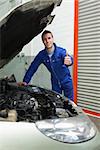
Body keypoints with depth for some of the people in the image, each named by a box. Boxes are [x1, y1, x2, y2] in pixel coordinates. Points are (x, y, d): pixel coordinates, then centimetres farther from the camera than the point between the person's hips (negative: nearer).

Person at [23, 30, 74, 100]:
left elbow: (69, 58, -42)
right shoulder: (41, 55, -10)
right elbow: (33, 67, -4)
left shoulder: (61, 51, -22)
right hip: (55, 82, 3)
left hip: (66, 81, -3)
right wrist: (25, 81, -9)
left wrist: (69, 61, -68)